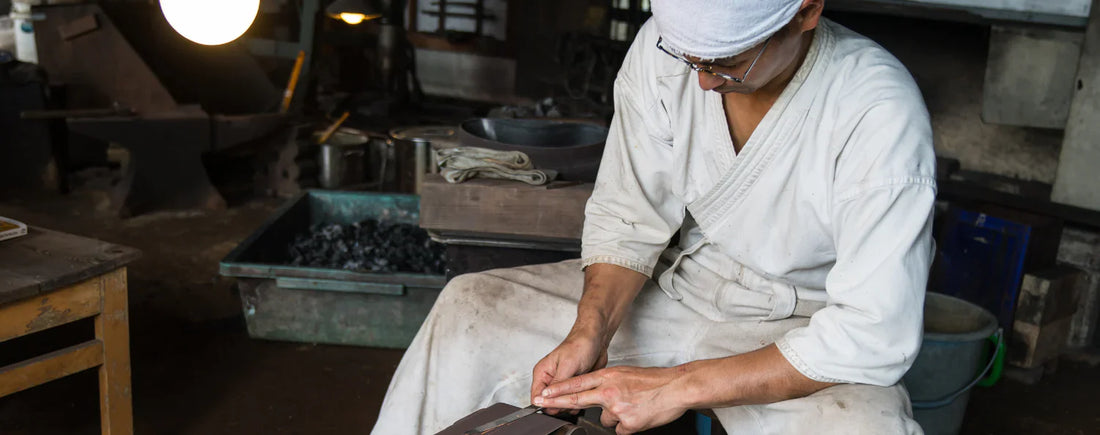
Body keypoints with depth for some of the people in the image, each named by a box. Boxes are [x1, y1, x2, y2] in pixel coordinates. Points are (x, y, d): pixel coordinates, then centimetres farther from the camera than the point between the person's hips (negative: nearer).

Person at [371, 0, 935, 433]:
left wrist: (681, 387, -29)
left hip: (800, 322, -3)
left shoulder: (881, 113, -26)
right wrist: (589, 333, -22)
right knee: (470, 306, -8)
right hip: (678, 281, 4)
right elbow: (626, 218, -5)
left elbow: (874, 333, -27)